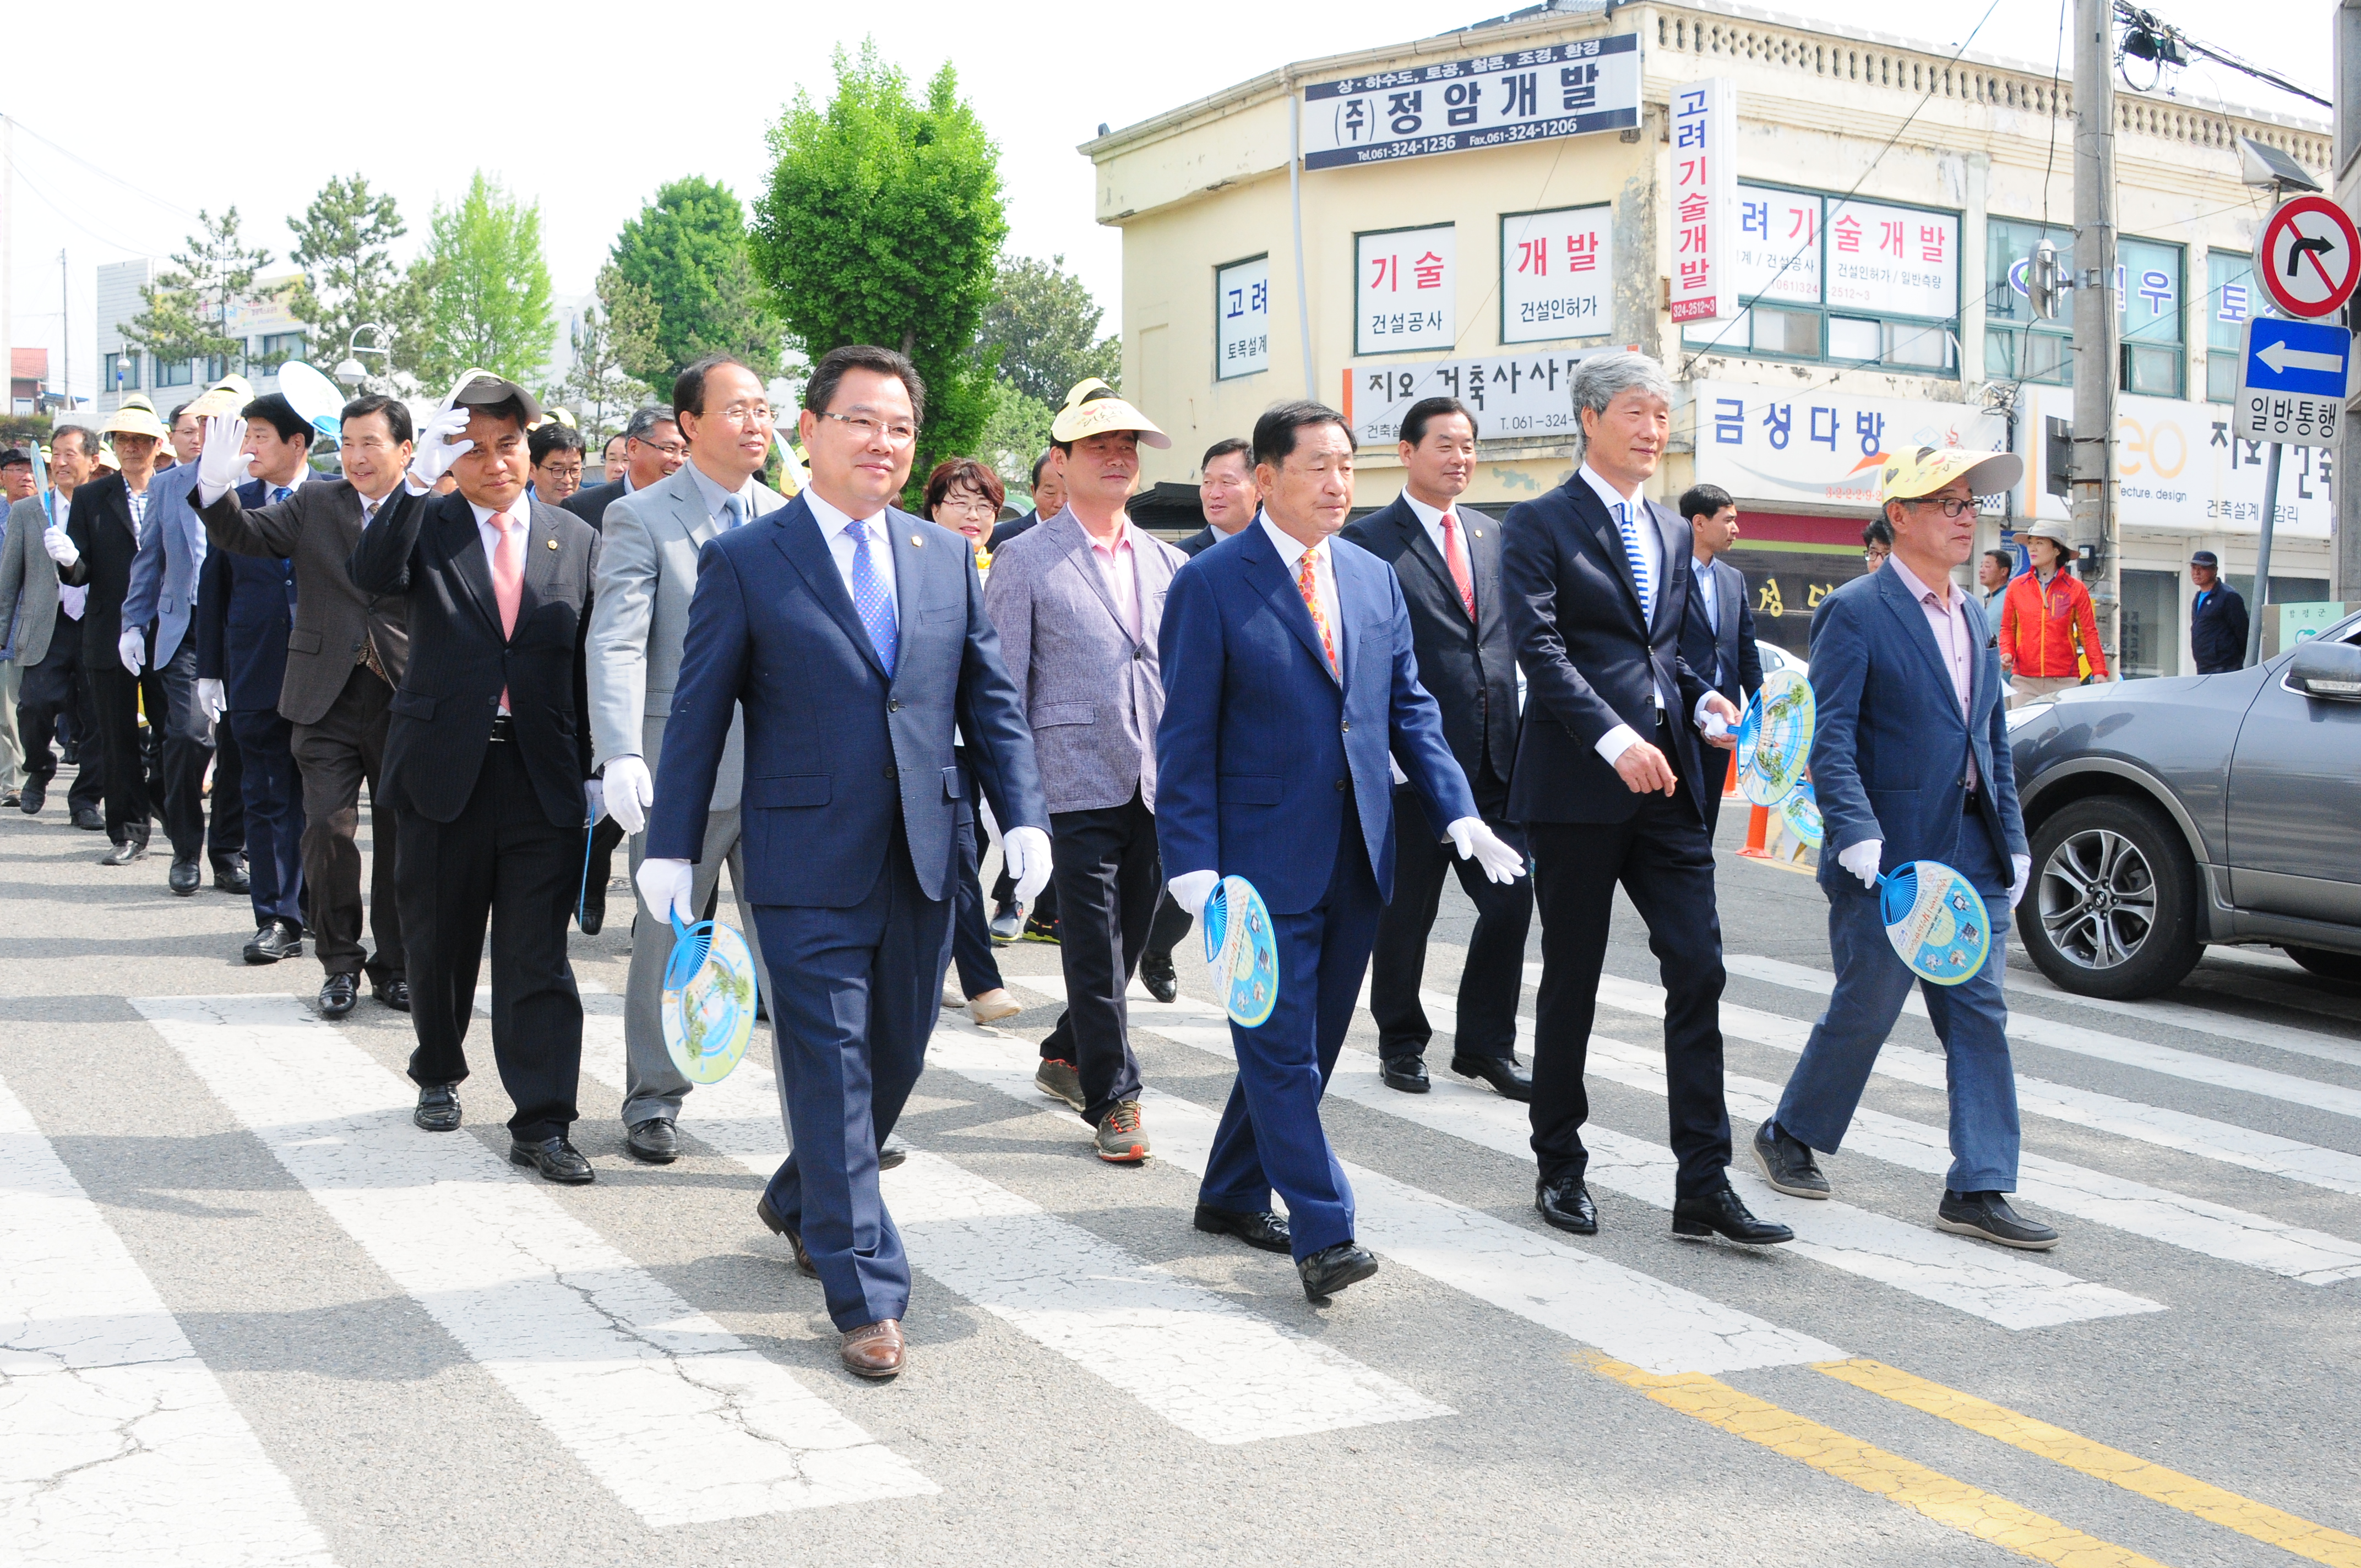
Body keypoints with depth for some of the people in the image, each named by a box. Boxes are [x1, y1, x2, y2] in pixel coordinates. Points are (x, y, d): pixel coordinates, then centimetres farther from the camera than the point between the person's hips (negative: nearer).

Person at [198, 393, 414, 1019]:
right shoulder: (315, 503, 8)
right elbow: (242, 535, 2)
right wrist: (216, 489, -18)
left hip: (403, 700, -1)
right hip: (327, 697, 1)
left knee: (402, 837, 7)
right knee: (328, 831, -3)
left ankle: (395, 965, 22)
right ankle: (339, 963, 13)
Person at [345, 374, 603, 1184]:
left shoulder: (576, 539, 7)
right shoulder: (428, 525, 2)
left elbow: (593, 662, 9)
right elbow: (370, 575, -20)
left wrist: (597, 770, 6)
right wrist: (418, 478, -29)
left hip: (544, 775, 0)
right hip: (444, 769, 0)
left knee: (538, 956, -3)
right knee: (439, 943, 14)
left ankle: (542, 1123, 0)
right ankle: (439, 1075, 36)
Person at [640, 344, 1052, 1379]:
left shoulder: (947, 558, 10)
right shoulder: (744, 562, -2)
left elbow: (991, 699, 12)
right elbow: (697, 714, -1)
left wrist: (1024, 816, 2)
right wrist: (671, 849, -3)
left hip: (922, 864, 5)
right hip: (808, 868, -5)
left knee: (896, 1058, 15)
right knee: (832, 1070, -2)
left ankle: (801, 1201, 41)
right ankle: (867, 1298, 6)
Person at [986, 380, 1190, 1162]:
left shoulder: (1168, 563, 13)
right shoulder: (1025, 560, -1)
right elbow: (1002, 686, -3)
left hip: (1160, 789, 5)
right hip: (1077, 785, -5)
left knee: (1127, 943, 14)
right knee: (1094, 951, -3)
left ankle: (1066, 1057, 34)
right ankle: (1113, 1099, 8)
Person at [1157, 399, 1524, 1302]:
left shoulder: (1376, 578, 11)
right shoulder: (1211, 583, -6)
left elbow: (1410, 709, 13)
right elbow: (1186, 737, -8)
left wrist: (1458, 813, 0)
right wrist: (1193, 862, -14)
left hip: (1357, 857, 6)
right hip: (1264, 858, -6)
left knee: (1311, 1042, 14)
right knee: (1281, 1046, -4)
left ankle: (1233, 1196, 29)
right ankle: (1323, 1234, 1)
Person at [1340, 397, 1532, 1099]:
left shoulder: (1492, 535, 14)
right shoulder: (1370, 540, -5)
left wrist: (1519, 737, 12)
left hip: (1494, 757, 5)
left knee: (1511, 898, 2)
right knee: (1405, 910, 6)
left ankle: (1485, 1044, 17)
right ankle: (1401, 1043, 24)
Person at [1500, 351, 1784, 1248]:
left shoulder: (1672, 535, 19)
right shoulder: (1540, 525, -3)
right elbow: (1541, 648, -14)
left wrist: (1703, 701, 3)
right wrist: (1615, 741, -24)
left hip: (1667, 780, 6)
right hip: (1577, 787, -6)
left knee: (1698, 970, -2)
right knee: (1572, 980, 5)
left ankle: (1704, 1188, 3)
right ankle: (1559, 1170, 20)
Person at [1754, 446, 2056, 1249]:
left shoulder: (1975, 617, 15)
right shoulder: (1855, 611, -8)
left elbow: (1995, 739, 19)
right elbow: (1832, 738, -14)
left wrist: (2012, 840, 13)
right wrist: (1857, 834, -24)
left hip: (1970, 853, 7)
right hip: (1887, 854, -7)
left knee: (1979, 1016, 3)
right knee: (1865, 1010, 4)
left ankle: (1978, 1189, 8)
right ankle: (1788, 1136, 26)